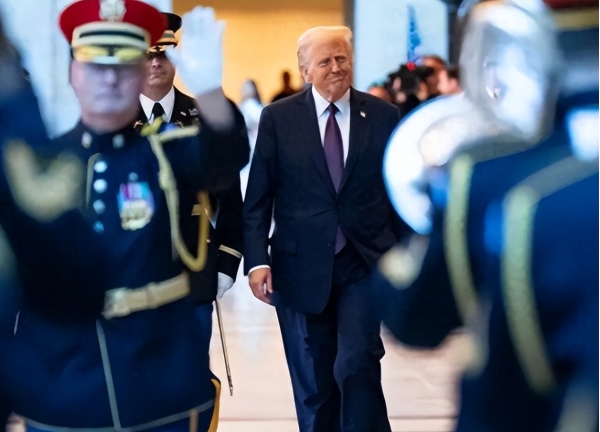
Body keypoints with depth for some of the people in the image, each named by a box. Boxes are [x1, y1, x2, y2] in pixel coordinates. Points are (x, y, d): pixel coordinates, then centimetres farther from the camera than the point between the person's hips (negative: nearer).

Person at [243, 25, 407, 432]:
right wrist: (257, 259, -9)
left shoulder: (383, 115, 3)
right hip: (301, 267, 1)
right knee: (313, 383, 9)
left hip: (364, 264, 0)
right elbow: (258, 197, 0)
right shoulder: (278, 118, 0)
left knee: (357, 366, -13)